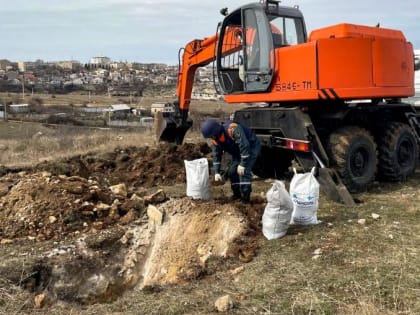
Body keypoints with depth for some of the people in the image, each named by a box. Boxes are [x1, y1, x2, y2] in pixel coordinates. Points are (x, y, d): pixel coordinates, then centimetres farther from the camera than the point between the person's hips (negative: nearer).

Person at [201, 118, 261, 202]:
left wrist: (242, 164, -34)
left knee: (244, 171, -20)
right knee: (232, 172, 2)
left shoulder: (233, 129, -36)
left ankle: (245, 198, -13)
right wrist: (217, 172, -8)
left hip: (252, 147, -8)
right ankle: (237, 194, 18)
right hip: (238, 152, 8)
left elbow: (245, 146, -37)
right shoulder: (216, 138, -8)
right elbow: (216, 155, -1)